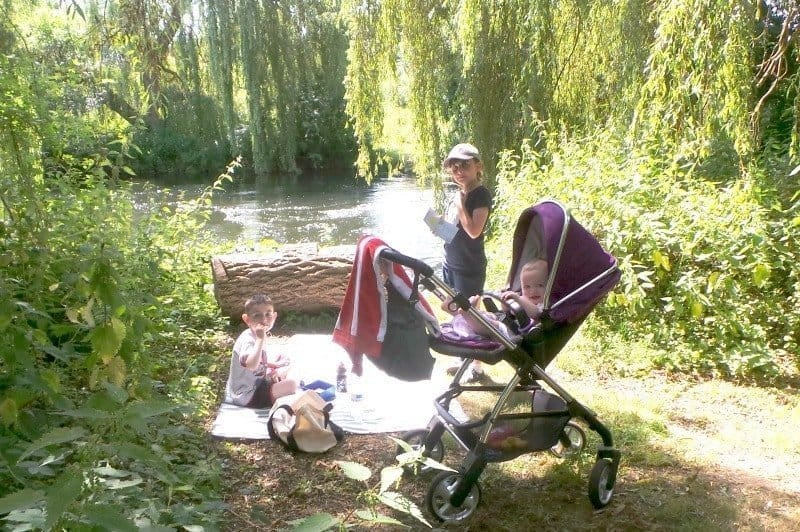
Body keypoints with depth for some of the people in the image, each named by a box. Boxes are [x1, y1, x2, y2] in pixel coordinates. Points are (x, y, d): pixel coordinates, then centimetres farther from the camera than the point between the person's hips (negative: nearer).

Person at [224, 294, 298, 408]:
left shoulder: (256, 336, 3)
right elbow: (251, 365, -47)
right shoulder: (247, 340, -26)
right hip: (247, 396, -10)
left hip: (257, 384, 10)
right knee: (291, 385, -20)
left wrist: (274, 365, 7)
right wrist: (260, 339, -45)